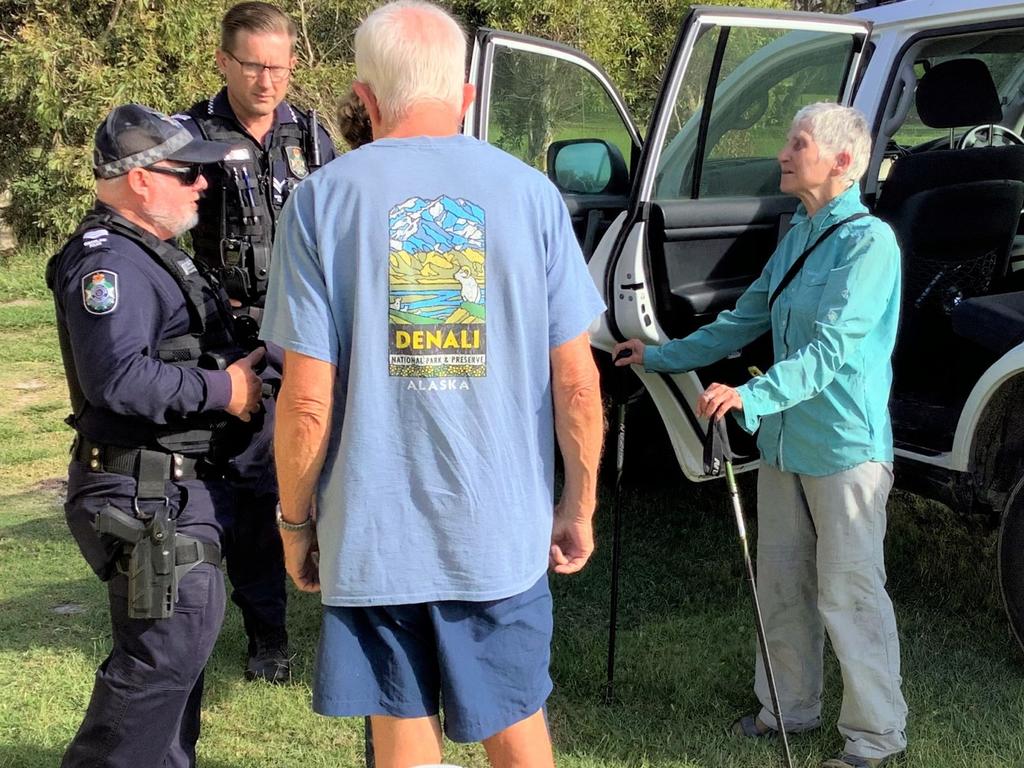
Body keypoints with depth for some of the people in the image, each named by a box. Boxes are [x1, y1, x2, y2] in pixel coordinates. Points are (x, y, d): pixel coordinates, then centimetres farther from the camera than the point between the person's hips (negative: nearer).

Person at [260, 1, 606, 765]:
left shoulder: (323, 199, -7)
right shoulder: (530, 193, -4)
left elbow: (307, 400, -9)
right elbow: (576, 382, -4)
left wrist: (295, 522, 6)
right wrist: (579, 506, 10)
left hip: (371, 532, 0)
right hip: (502, 530, 1)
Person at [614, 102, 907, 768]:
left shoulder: (868, 240, -15)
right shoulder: (798, 235, 12)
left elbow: (834, 345, -26)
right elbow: (745, 320, 21)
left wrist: (755, 395, -37)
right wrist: (663, 356, 22)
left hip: (845, 446, -9)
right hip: (785, 440, 9)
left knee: (848, 593, -1)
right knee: (782, 584, 17)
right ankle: (791, 707, 32)